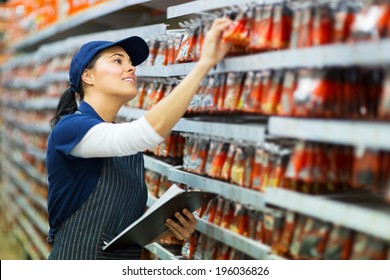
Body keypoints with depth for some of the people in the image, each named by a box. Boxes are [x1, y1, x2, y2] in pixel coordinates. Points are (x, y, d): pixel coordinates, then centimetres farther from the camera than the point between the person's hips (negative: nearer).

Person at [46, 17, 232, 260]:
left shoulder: (129, 144, 5)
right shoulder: (69, 128, -17)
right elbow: (147, 133, -32)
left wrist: (169, 226, -8)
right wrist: (204, 62, -33)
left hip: (127, 256, 7)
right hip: (78, 256, -7)